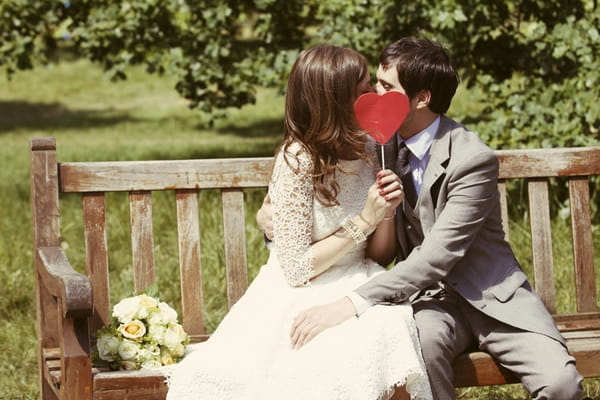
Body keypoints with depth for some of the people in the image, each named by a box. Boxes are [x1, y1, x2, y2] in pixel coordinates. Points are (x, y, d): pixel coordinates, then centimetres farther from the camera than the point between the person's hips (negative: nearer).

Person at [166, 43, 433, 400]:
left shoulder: (368, 149, 4)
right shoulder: (298, 160, -13)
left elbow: (380, 253, 10)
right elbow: (297, 268, -14)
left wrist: (388, 212, -10)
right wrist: (364, 221, -15)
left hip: (356, 290, 5)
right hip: (302, 297, -5)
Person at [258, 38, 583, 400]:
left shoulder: (473, 160, -18)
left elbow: (436, 257, -27)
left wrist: (352, 304, -36)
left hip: (490, 296, -3)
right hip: (429, 295, 3)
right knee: (424, 337, -35)